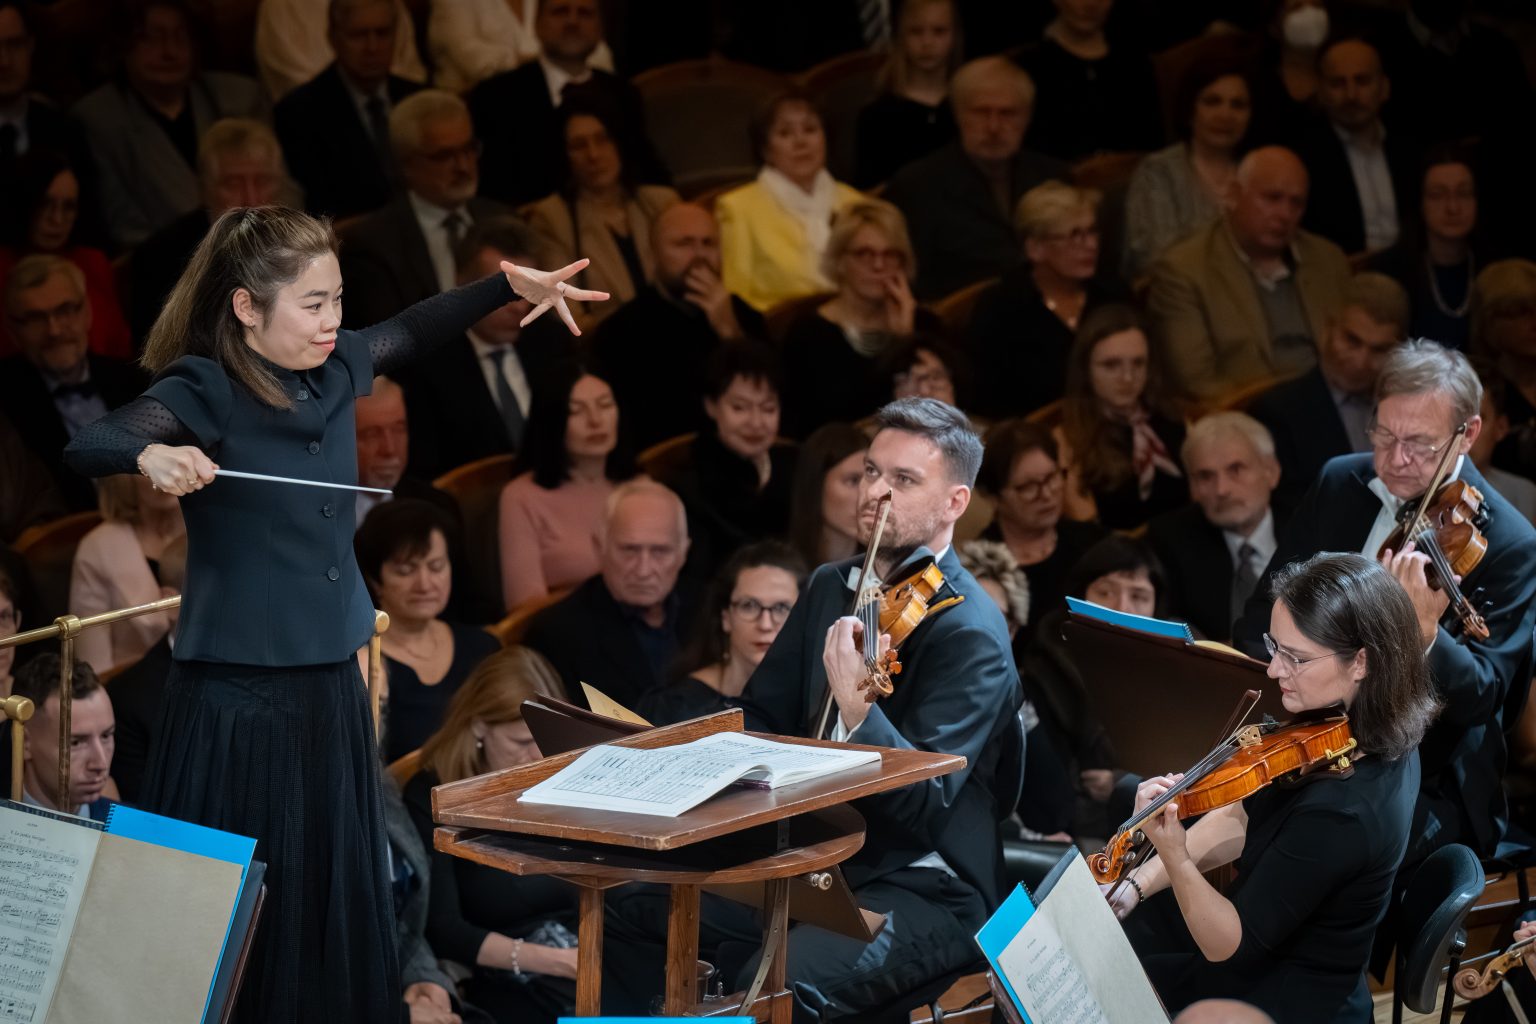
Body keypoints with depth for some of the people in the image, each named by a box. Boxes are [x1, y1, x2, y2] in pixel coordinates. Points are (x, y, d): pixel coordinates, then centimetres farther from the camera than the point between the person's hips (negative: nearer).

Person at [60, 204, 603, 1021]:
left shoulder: (334, 371, 6)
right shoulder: (204, 393, -14)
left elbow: (411, 334, 26)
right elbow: (88, 446, -29)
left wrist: (509, 286, 17)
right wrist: (152, 456, -49)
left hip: (330, 684, 7)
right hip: (237, 696, -7)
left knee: (338, 898, 11)